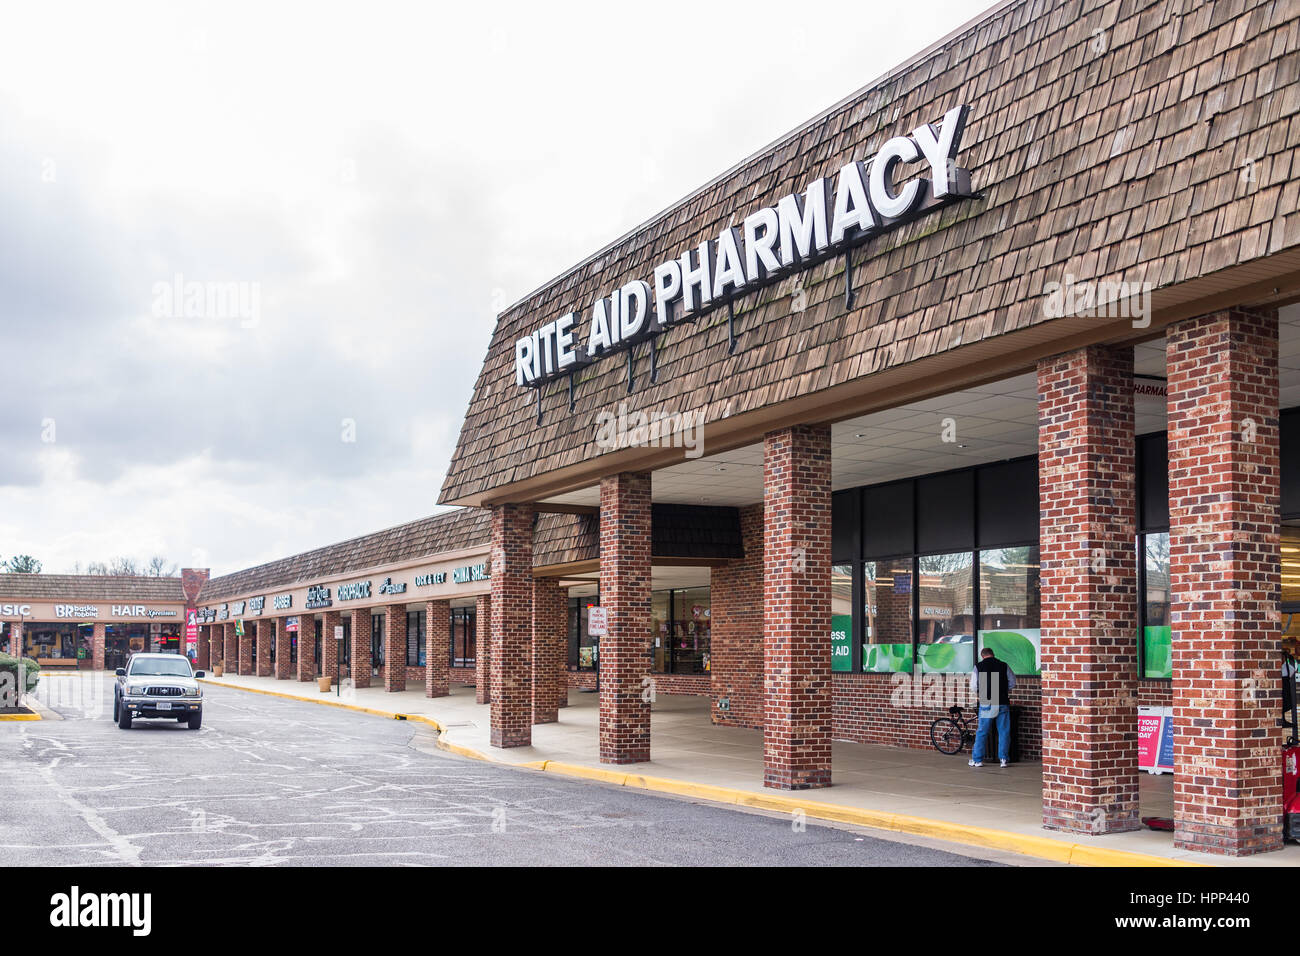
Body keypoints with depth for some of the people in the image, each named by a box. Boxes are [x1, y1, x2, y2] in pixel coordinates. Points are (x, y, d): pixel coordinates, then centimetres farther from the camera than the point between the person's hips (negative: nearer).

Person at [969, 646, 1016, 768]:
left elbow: (973, 686, -3)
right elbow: (1012, 682, 8)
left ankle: (977, 759, 7)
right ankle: (1003, 759, 7)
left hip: (987, 703, -1)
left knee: (982, 732, 5)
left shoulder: (978, 667, -1)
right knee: (1004, 732, 8)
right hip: (1003, 702, 1)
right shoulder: (1004, 666, 3)